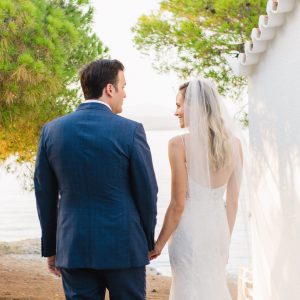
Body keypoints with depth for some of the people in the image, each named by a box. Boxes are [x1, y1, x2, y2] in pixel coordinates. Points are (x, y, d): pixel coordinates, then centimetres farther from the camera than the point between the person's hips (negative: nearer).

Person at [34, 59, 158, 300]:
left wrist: (50, 248, 15)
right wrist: (148, 241, 11)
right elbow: (147, 192, -4)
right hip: (124, 248, -2)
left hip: (74, 248, 3)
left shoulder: (52, 130, 1)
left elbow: (45, 196, 6)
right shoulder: (131, 131, -9)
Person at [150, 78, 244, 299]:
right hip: (218, 229, 5)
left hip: (190, 230, -5)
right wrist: (225, 240, 17)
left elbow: (178, 204, -12)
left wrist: (159, 244, -2)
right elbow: (233, 202, 7)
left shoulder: (180, 144, -12)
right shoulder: (233, 144, 3)